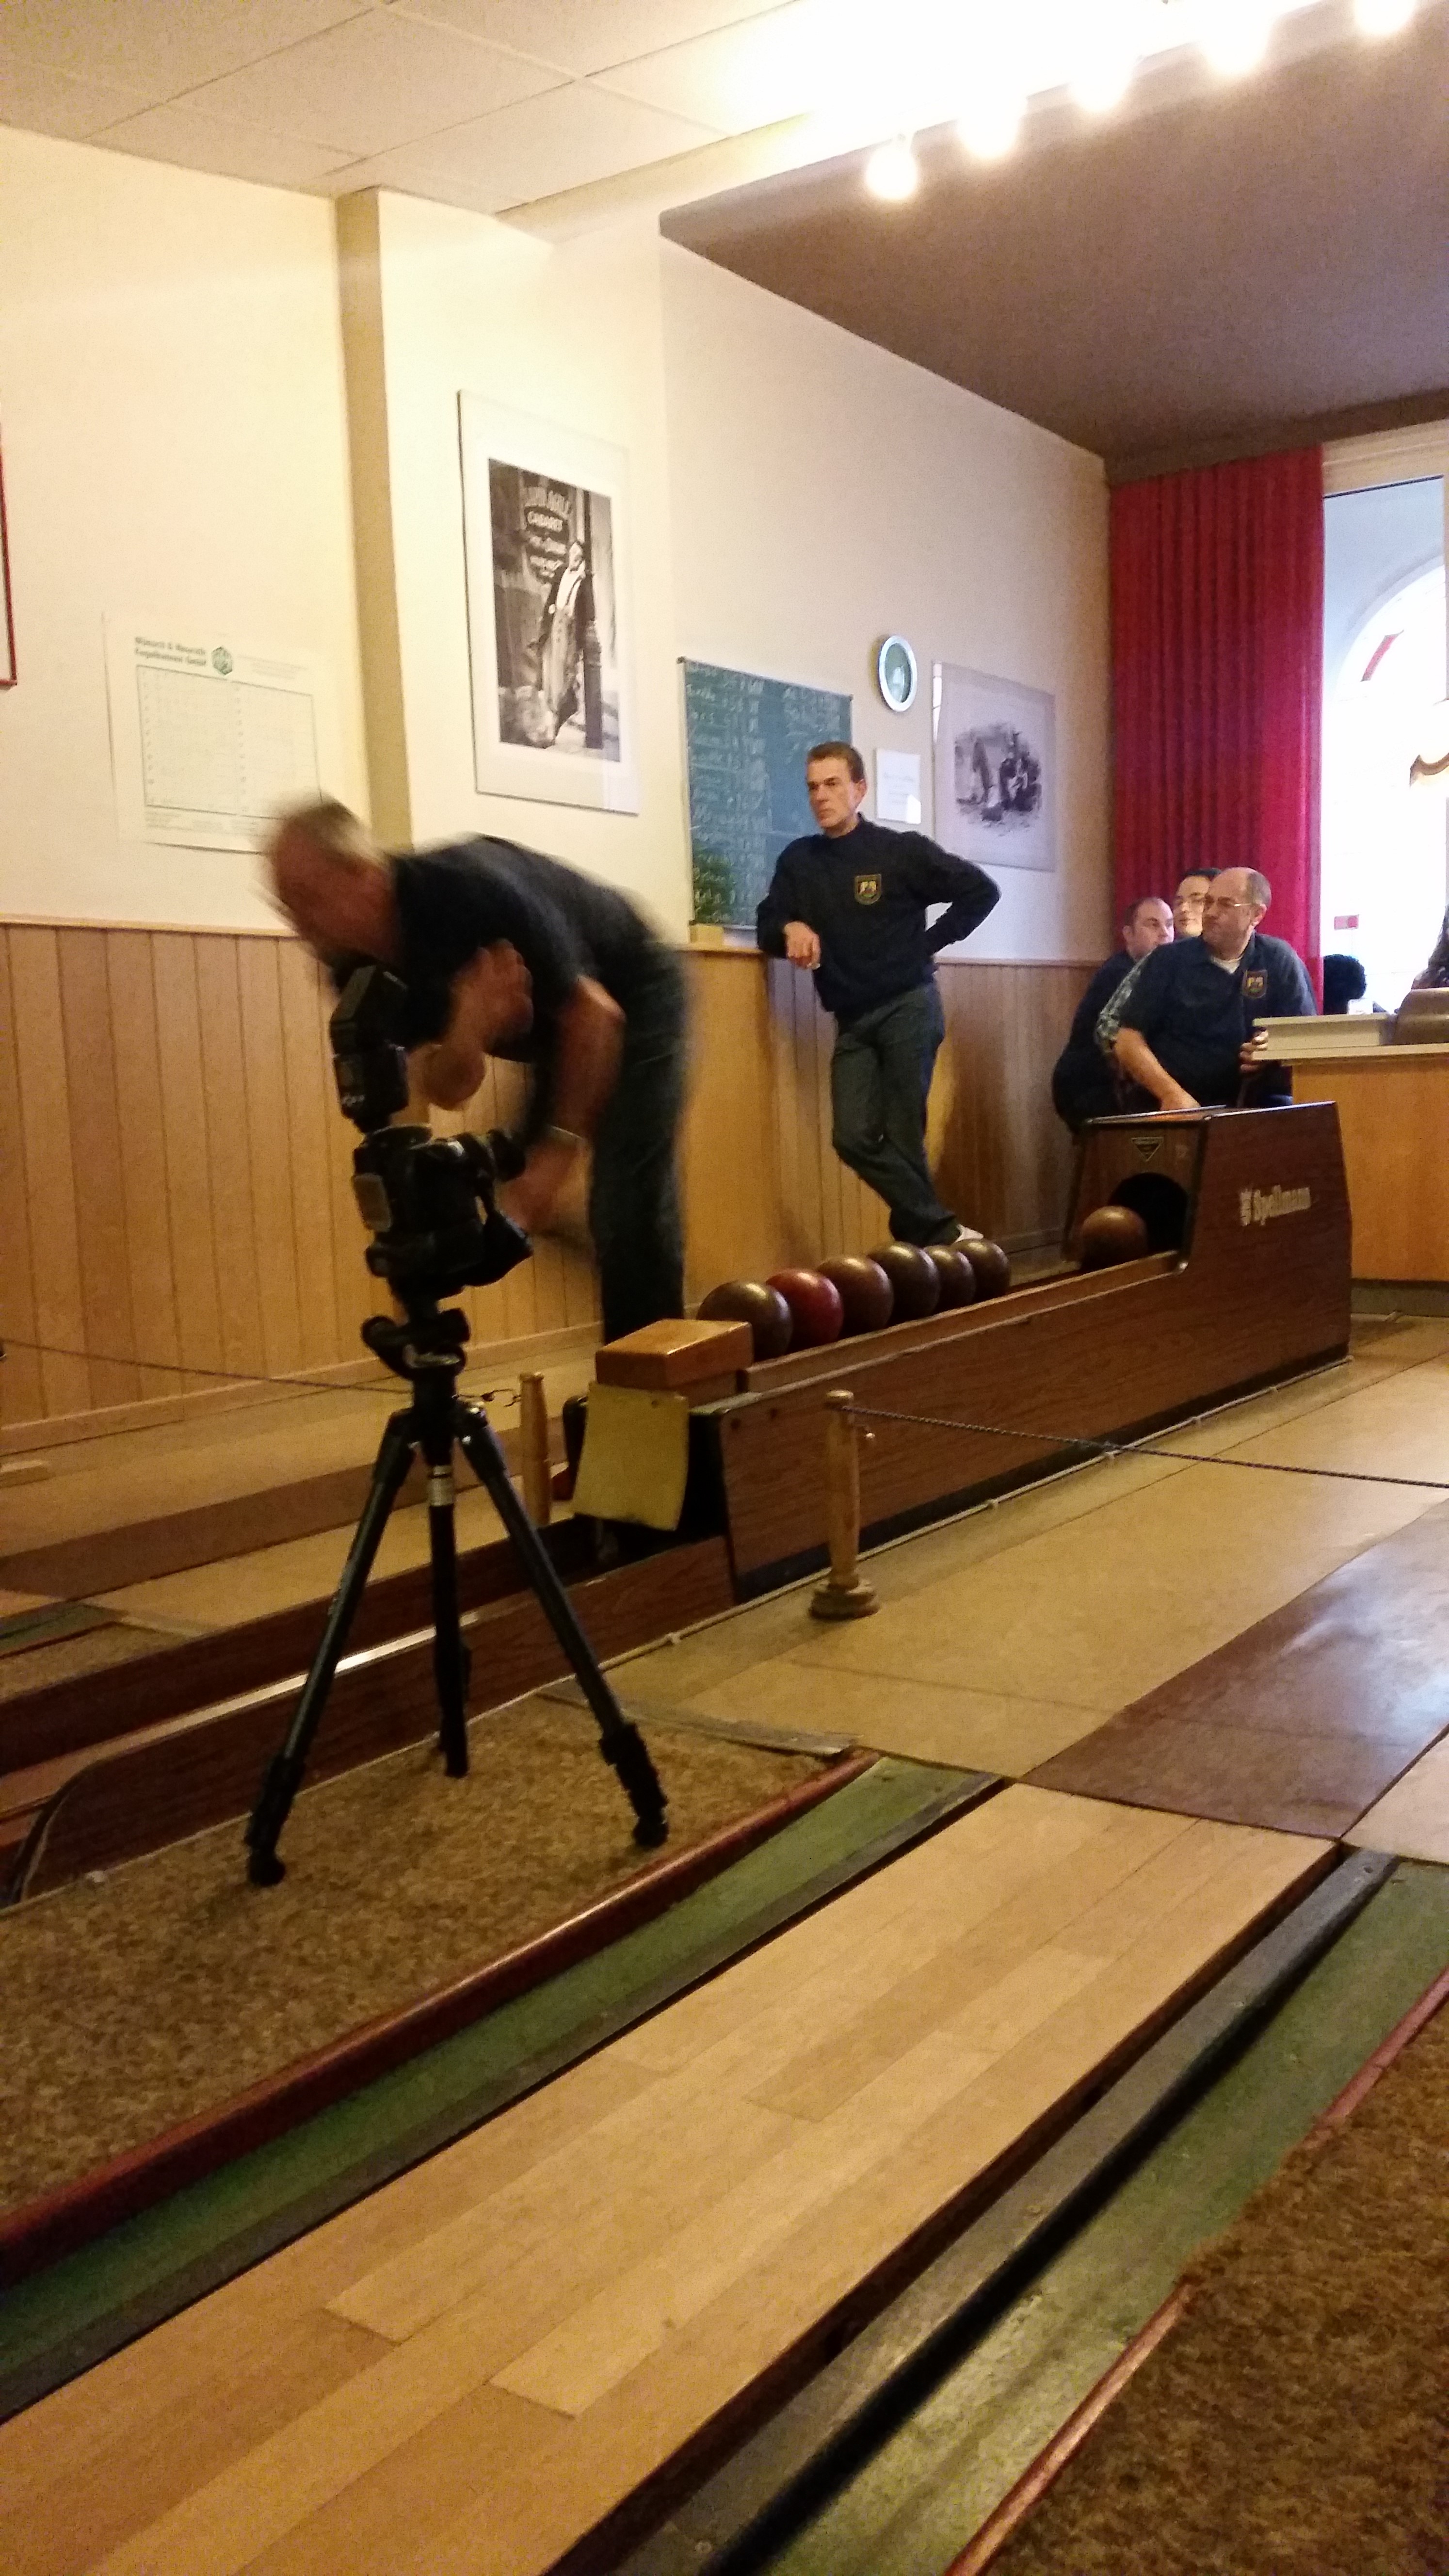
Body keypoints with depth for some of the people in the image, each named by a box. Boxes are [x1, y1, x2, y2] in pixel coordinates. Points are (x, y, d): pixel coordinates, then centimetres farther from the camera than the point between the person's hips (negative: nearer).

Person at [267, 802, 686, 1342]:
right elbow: (448, 1090, -16)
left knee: (627, 1206, -17)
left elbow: (594, 1013, -29)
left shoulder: (469, 891, -34)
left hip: (633, 997, -7)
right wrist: (470, 1024, -39)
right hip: (554, 1020, 7)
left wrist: (559, 1147, -31)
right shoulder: (360, 967, -14)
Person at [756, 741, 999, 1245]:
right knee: (854, 1138, -8)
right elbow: (767, 927, 8)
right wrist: (791, 929, -14)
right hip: (853, 1022, 4)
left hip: (908, 1008, -4)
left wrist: (929, 943, -3)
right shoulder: (797, 860, 9)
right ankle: (944, 1233, 1)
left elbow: (982, 890, 0)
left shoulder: (902, 850, -3)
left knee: (903, 1136, -6)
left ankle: (922, 1243, 8)